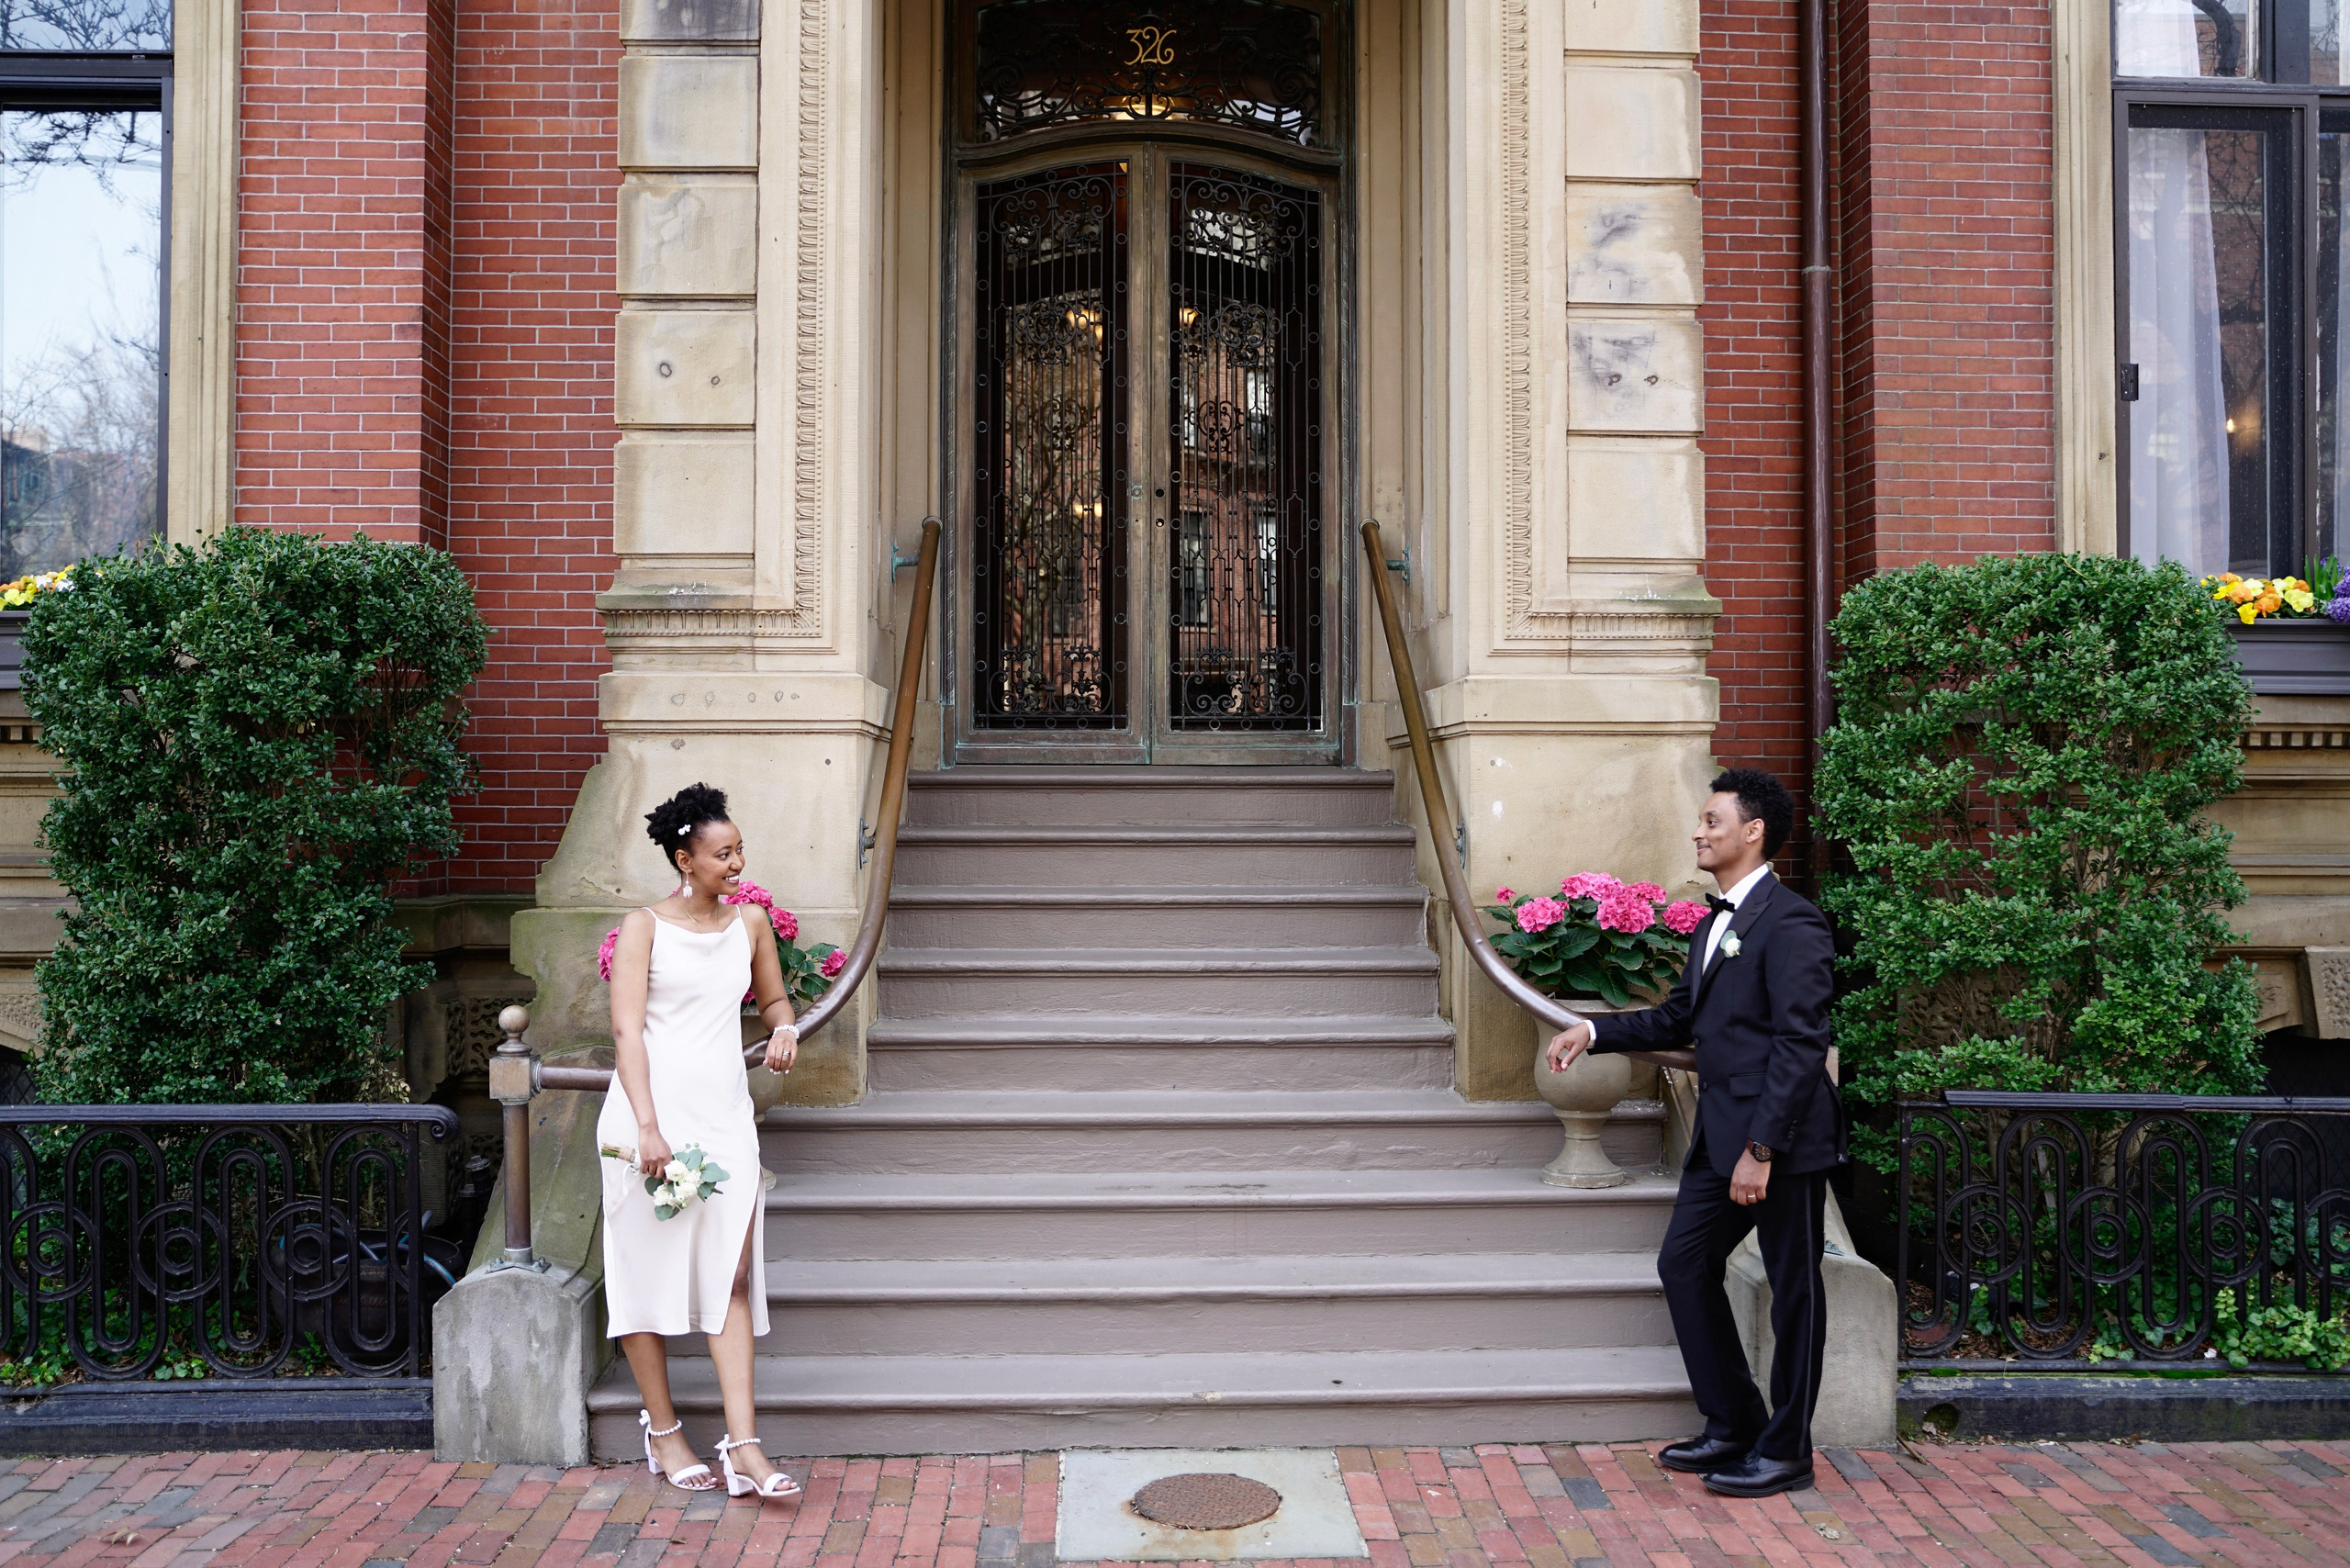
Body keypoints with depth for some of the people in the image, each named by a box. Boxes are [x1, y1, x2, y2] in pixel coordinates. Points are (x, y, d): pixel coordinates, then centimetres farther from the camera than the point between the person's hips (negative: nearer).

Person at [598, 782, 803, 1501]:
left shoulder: (749, 920, 10)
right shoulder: (644, 927, -3)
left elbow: (773, 996, 25)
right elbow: (626, 1030, -10)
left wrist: (784, 1028, 1)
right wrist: (647, 1126, -20)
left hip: (725, 1113, 3)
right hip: (651, 1113, -3)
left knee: (731, 1277, -3)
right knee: (648, 1269, 6)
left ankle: (742, 1444, -4)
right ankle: (662, 1430, 20)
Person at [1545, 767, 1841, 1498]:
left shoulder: (1790, 923, -15)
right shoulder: (1716, 923, 15)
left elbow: (1799, 1045, -20)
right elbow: (1681, 1018, 21)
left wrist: (1760, 1148, -23)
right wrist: (1595, 1033, 10)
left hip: (1783, 1138, -10)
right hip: (1719, 1136, 10)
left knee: (1793, 1288, 4)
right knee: (1684, 1262, 12)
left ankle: (1786, 1450, 18)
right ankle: (1733, 1425, 26)